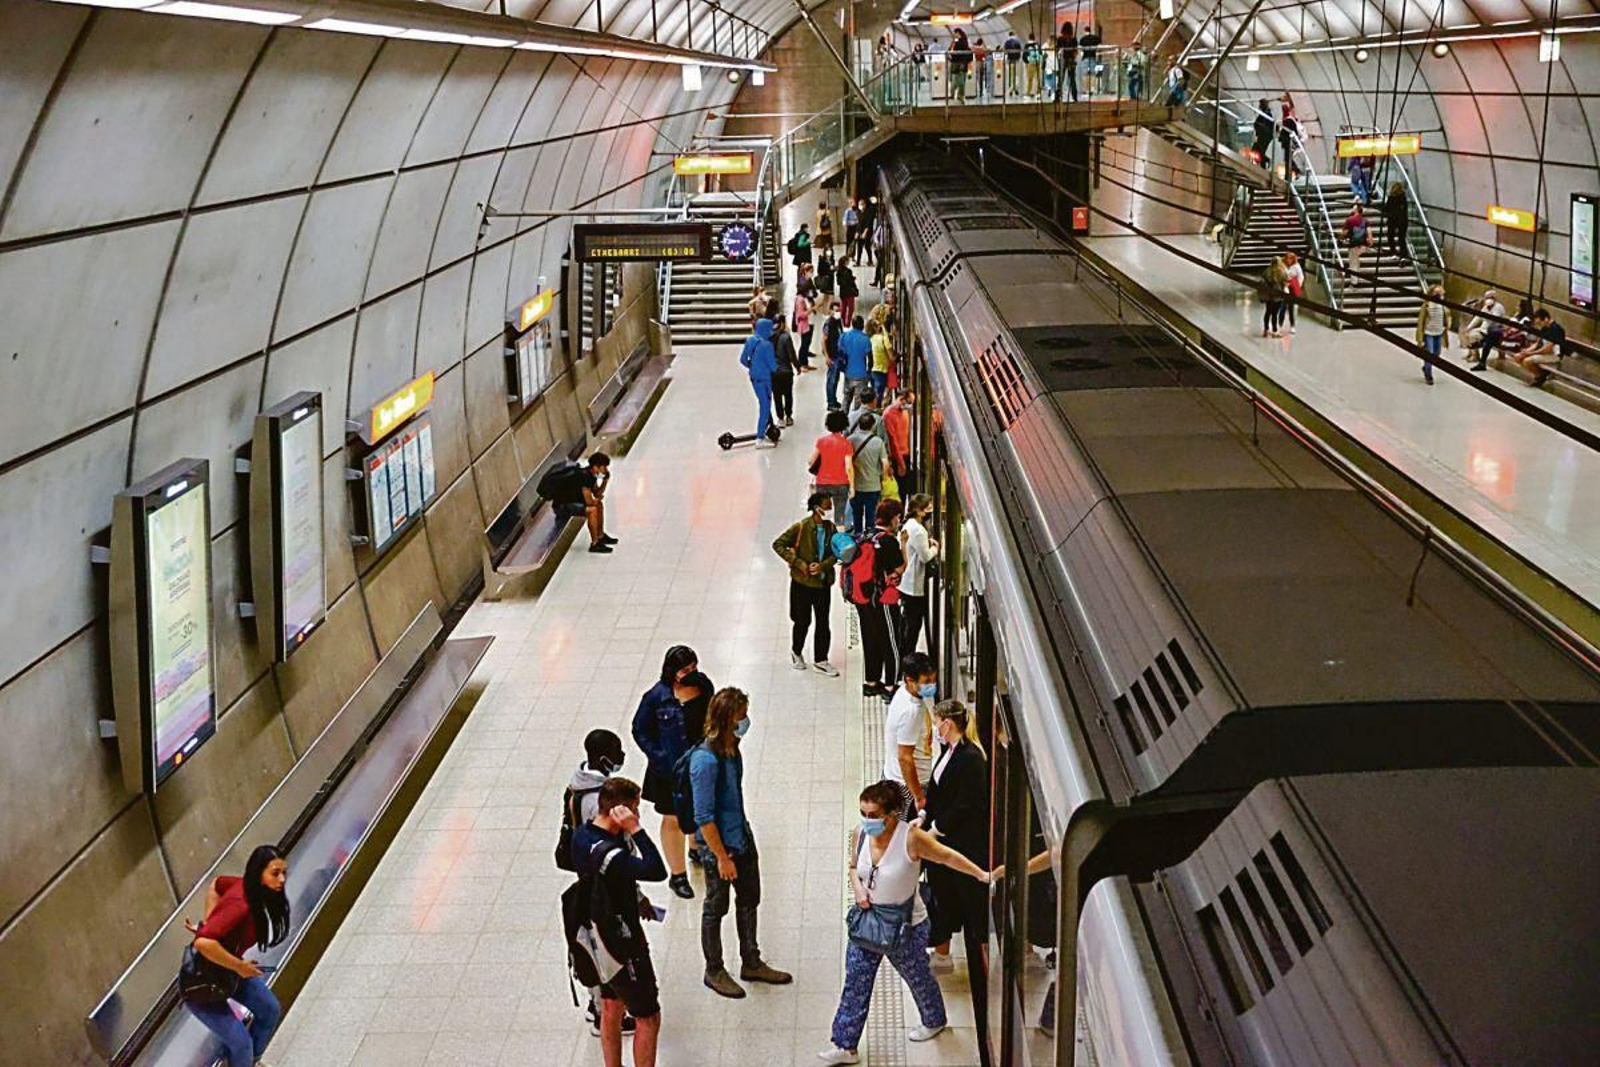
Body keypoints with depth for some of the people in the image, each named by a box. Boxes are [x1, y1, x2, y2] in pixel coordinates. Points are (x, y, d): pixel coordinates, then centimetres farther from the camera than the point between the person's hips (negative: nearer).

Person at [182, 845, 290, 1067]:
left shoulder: (248, 887, -10)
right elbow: (204, 943, -46)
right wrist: (239, 966, -32)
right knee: (241, 1042, -8)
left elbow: (215, 884, 9)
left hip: (228, 971, 9)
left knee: (270, 1010, 18)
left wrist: (208, 923, 4)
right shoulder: (240, 905, -37)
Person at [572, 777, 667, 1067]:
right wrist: (635, 830, -38)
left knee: (612, 1008, 24)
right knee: (648, 1019, 3)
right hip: (621, 944, -10)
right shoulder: (605, 852, -33)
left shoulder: (582, 834, -3)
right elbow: (656, 871, -40)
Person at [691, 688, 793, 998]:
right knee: (716, 909, 10)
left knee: (749, 901, 20)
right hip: (719, 845, -8)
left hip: (743, 838, 8)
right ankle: (714, 971, 28)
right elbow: (704, 817, -25)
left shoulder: (732, 748, -1)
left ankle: (752, 963, 37)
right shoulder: (706, 760, -29)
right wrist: (722, 858, -21)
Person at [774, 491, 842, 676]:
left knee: (823, 622, 5)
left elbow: (835, 553, 4)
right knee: (803, 621, 9)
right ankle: (796, 652, 34)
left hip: (823, 582, 4)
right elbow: (778, 545, -13)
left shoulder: (830, 528, 0)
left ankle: (820, 660, 16)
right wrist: (798, 563, -18)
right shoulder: (801, 527, -14)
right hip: (802, 582, -4)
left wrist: (823, 565, -15)